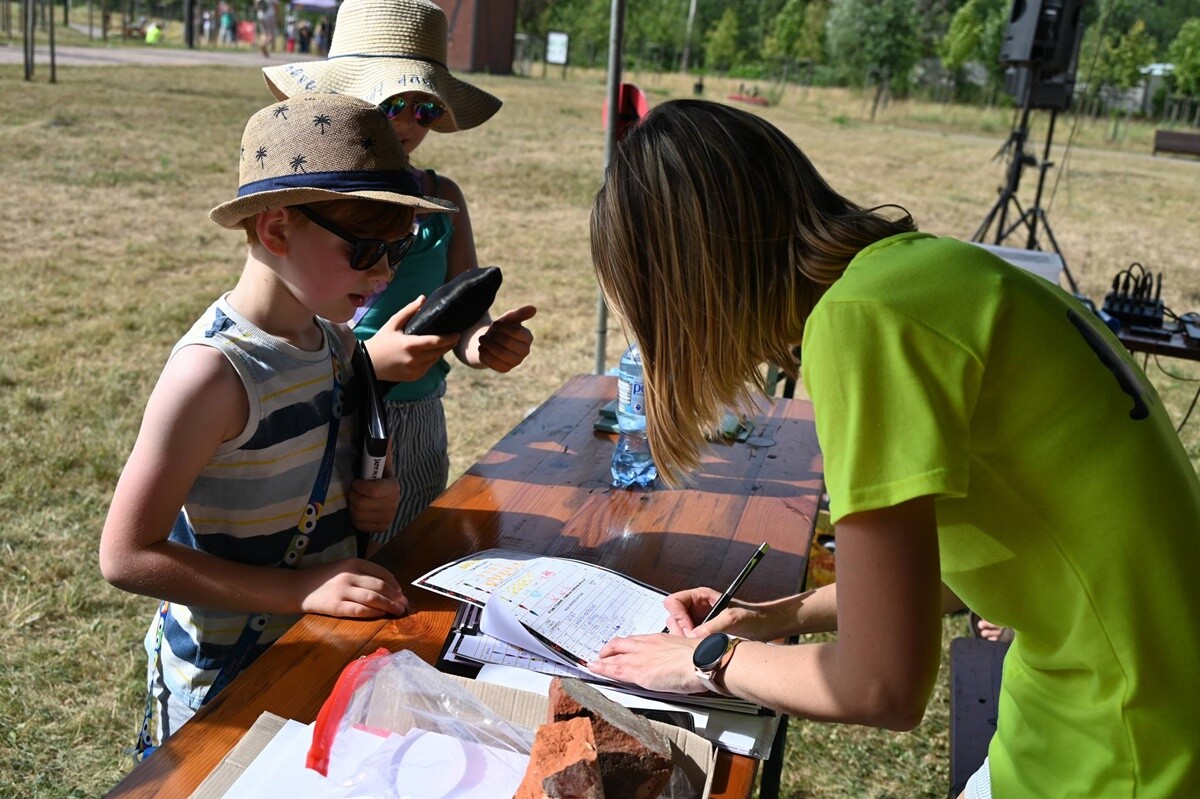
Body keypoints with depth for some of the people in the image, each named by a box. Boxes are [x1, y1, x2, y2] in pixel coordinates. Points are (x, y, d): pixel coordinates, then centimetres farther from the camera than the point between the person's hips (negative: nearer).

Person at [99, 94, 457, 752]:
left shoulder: (336, 339, -2)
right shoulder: (214, 370, -25)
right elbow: (127, 555, -23)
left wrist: (373, 502, -6)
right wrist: (301, 589, -27)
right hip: (226, 682, -7)